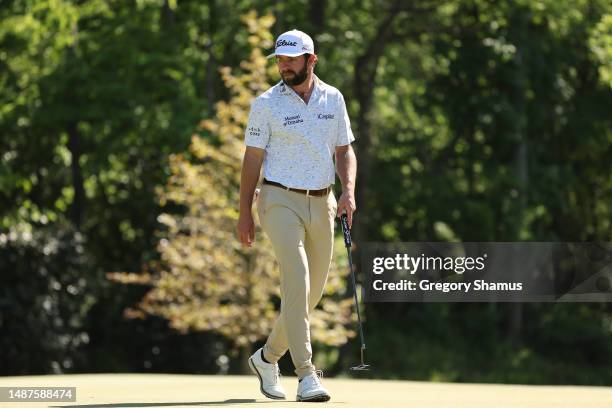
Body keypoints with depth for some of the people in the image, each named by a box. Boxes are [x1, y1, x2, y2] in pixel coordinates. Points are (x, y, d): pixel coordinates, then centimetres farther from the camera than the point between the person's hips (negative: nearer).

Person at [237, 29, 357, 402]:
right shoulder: (266, 104, -3)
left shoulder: (334, 99, 7)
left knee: (314, 288, 9)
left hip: (322, 203, 5)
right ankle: (306, 375, -22)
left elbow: (345, 150, 10)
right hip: (281, 200, -5)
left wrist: (349, 191, -7)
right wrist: (245, 214, -3)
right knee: (297, 280, -19)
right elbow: (253, 159, -1)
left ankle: (268, 357, 29)